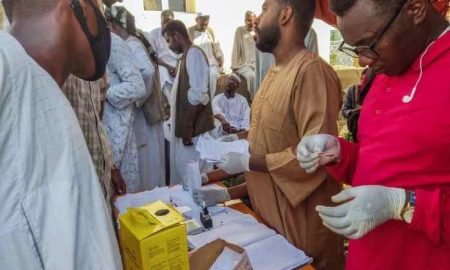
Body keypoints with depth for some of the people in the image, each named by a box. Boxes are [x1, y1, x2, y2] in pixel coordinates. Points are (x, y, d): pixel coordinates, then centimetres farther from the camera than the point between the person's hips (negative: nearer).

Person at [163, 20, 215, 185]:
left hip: (193, 128, -10)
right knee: (183, 172, 17)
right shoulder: (187, 55, 17)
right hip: (185, 126, 10)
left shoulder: (194, 54, -12)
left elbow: (198, 95, -21)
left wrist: (188, 126, -20)